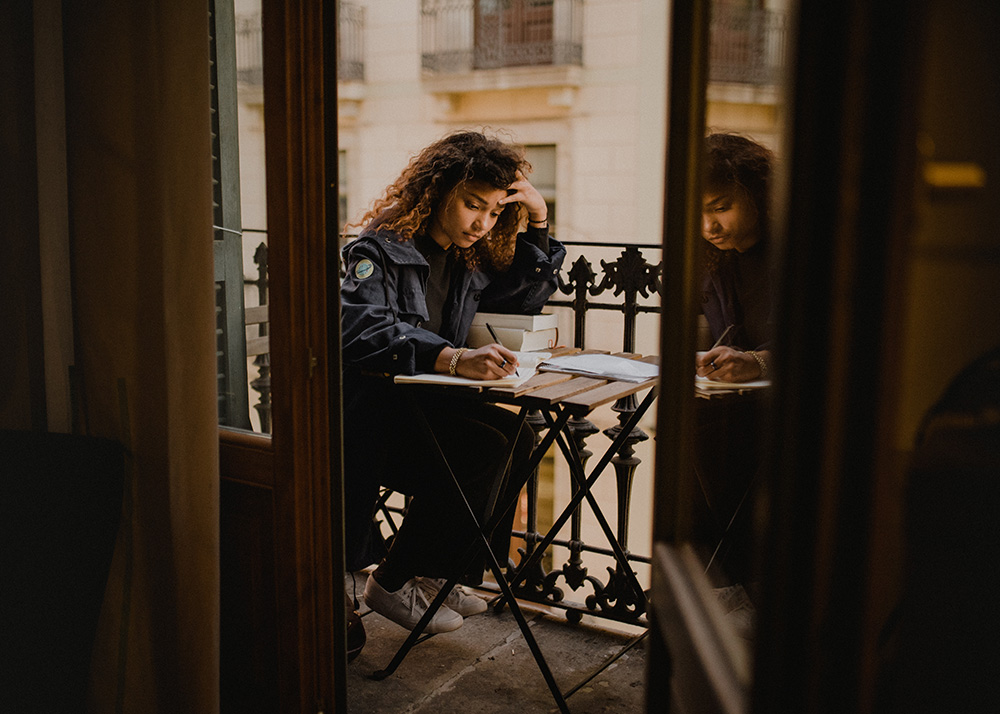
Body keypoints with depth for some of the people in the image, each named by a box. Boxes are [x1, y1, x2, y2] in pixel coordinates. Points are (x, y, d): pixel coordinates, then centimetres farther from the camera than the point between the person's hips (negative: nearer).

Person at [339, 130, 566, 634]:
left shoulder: (468, 260, 10)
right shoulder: (382, 249, -14)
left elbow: (526, 298, 25)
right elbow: (361, 329, -32)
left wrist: (537, 221, 10)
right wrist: (453, 359, -47)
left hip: (418, 406, 8)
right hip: (367, 416, -8)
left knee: (519, 439, -9)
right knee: (488, 444, -24)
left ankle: (429, 573, 2)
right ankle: (392, 582, -9)